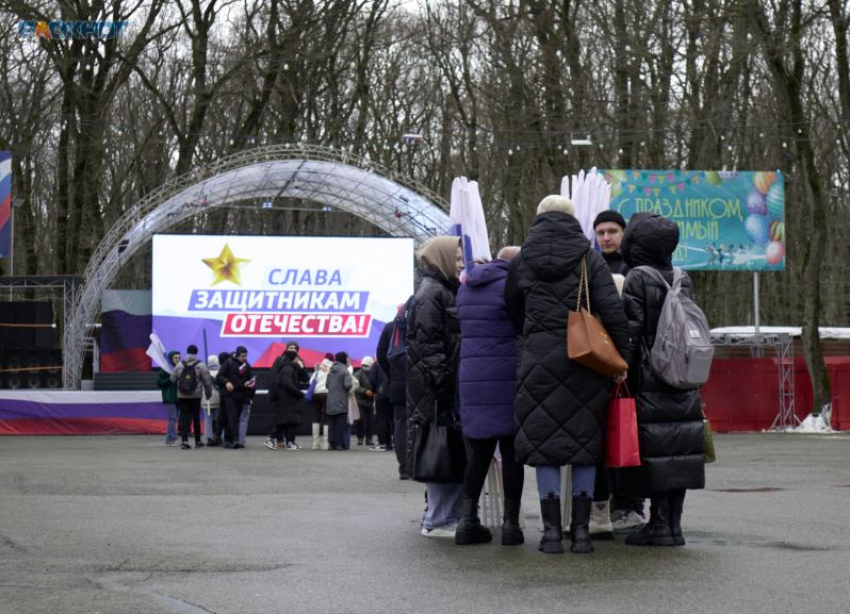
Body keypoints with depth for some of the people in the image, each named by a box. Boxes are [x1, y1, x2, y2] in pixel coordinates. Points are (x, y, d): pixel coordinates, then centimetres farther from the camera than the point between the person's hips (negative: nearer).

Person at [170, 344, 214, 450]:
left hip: (182, 396, 1)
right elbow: (207, 381, -4)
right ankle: (198, 441, 17)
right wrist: (208, 393, 9)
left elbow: (173, 379, 7)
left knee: (184, 417, 0)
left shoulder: (179, 365, 4)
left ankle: (184, 440, -14)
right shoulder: (201, 366, -3)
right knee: (196, 417, 11)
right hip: (195, 396, -1)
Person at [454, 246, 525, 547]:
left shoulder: (466, 288, 15)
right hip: (507, 379, -6)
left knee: (479, 453, 11)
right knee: (511, 452, 0)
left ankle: (468, 519, 5)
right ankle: (511, 523, 0)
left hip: (471, 378, 6)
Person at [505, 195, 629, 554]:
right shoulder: (589, 259, 3)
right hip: (586, 361, 0)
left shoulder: (522, 262, 7)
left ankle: (552, 531, 0)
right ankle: (581, 530, 6)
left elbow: (512, 310, 17)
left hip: (539, 359, 0)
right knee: (585, 444, 7)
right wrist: (622, 359, -2)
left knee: (544, 445, 3)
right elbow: (612, 311, -4)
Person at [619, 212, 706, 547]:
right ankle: (673, 523, 10)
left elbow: (630, 331, -12)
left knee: (654, 451, -3)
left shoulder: (637, 279, -9)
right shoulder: (682, 281, 10)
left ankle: (660, 523, -3)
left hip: (649, 380, -6)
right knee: (679, 451, 7)